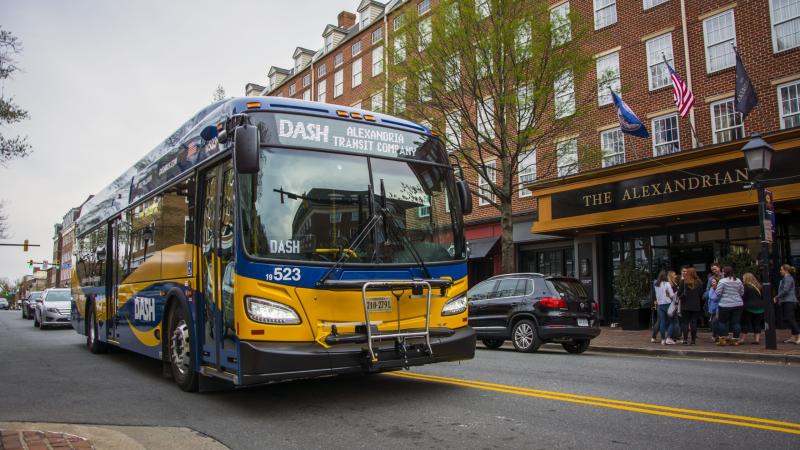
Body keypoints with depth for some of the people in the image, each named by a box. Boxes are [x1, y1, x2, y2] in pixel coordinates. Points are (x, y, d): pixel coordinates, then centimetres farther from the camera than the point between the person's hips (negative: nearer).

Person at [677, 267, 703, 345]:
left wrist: (681, 298, 15)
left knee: (685, 322, 4)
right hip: (696, 306, 2)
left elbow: (679, 293, -4)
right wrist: (701, 304, 18)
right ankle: (693, 340, 7)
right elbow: (701, 295, 3)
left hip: (685, 306, -2)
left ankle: (685, 339, 0)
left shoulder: (683, 282, -8)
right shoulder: (699, 283, -1)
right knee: (694, 323, 6)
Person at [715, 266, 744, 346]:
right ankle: (735, 339, 9)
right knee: (736, 322, 7)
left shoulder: (722, 281, -11)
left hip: (725, 305, -5)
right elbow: (742, 292, 14)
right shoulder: (738, 281, 8)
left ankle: (723, 339, 4)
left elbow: (718, 293, -11)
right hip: (738, 304, 5)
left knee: (723, 321, 7)